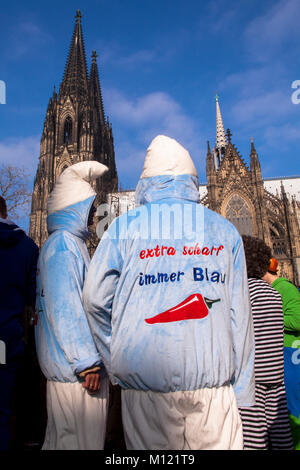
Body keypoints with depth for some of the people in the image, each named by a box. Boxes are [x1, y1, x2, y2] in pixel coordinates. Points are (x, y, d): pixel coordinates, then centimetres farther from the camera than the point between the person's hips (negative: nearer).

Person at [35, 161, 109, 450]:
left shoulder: (68, 242, 15)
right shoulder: (64, 243, -15)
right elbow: (64, 309, -22)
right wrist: (86, 363, -19)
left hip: (67, 365, 10)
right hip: (75, 366, -10)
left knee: (61, 438, 20)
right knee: (81, 440, 3)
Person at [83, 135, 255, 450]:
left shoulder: (124, 227, 2)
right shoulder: (225, 230, 6)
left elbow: (95, 299, -1)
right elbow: (239, 314, 4)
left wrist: (117, 364, 10)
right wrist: (241, 389, 9)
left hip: (145, 380, 0)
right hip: (213, 380, 1)